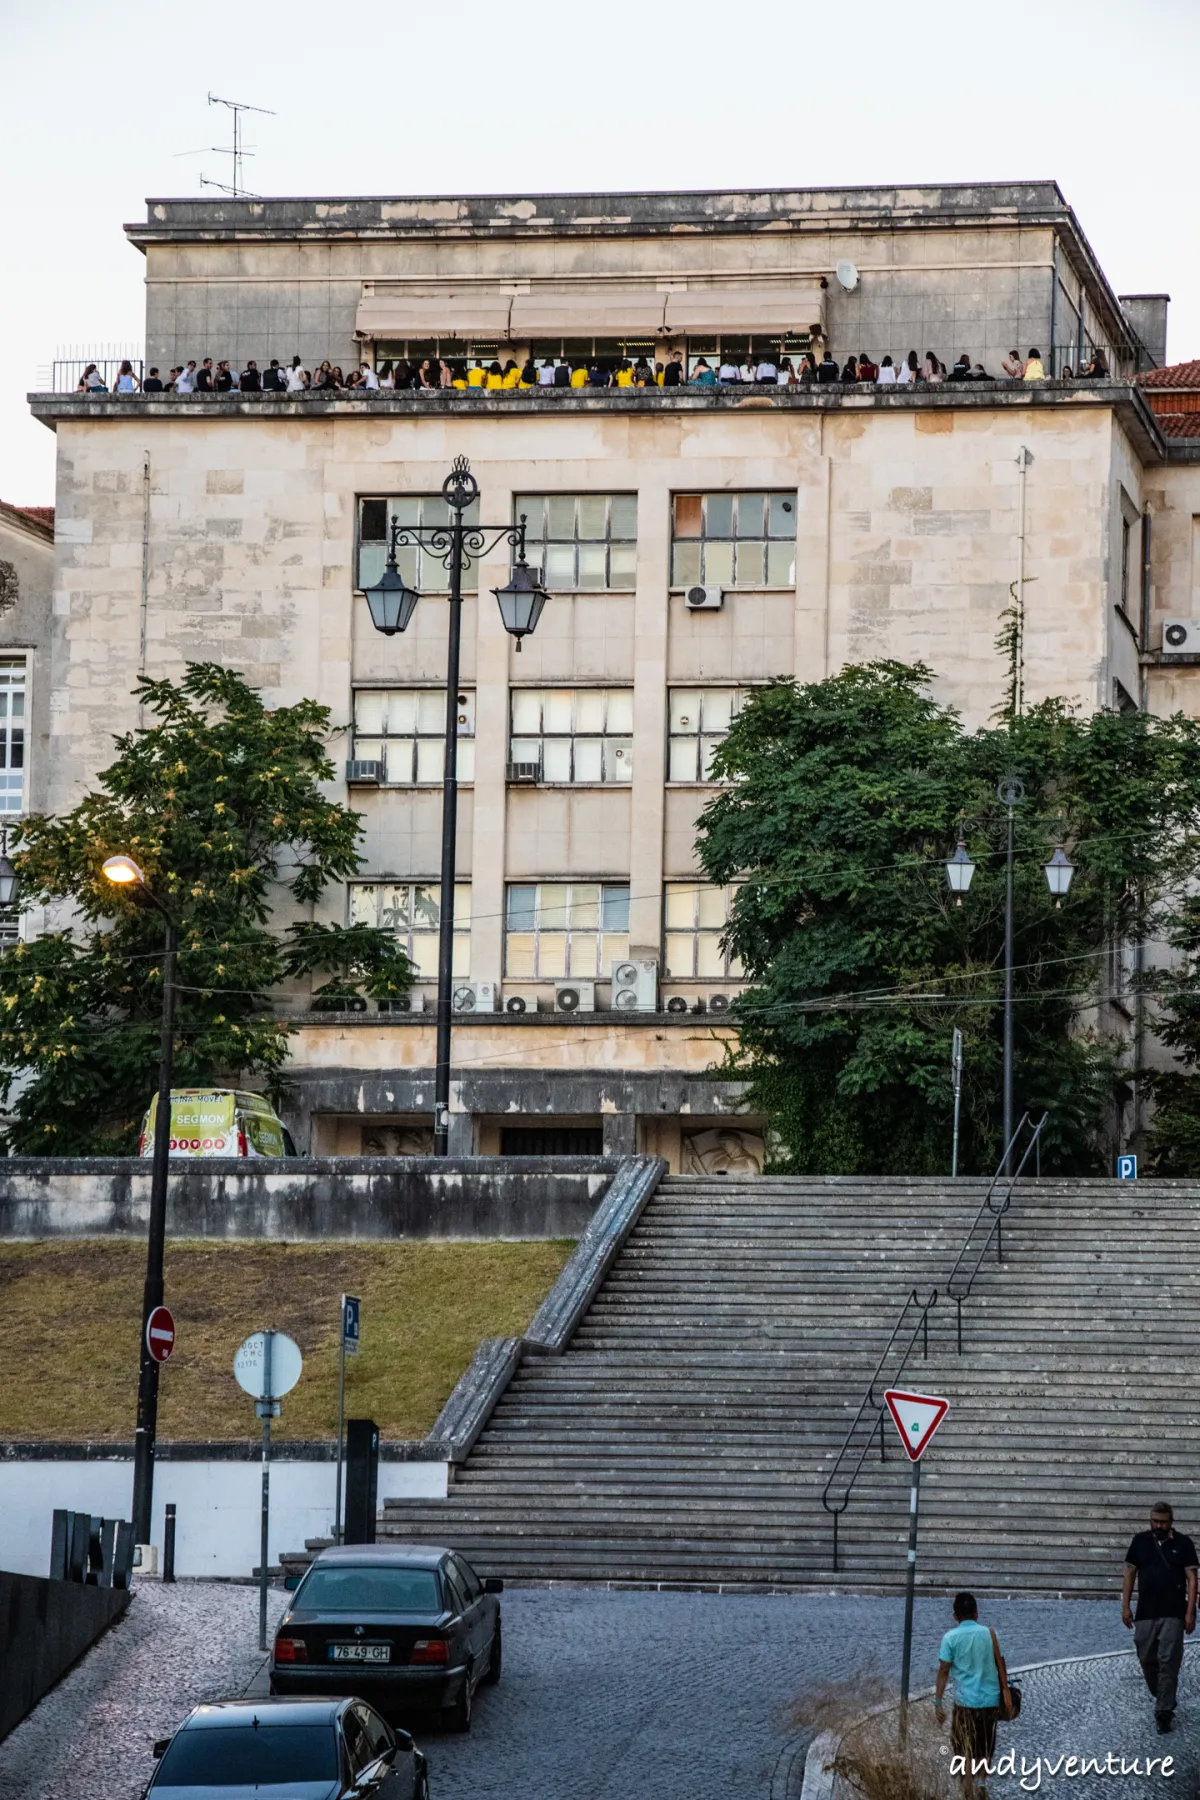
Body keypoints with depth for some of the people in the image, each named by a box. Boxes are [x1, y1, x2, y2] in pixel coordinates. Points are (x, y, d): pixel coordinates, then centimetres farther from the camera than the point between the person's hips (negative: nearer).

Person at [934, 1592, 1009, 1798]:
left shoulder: (950, 1638, -5)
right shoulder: (989, 1633, 1)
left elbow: (944, 1671, -7)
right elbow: (1000, 1665, 1)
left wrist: (938, 1703, -5)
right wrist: (1005, 1691, 9)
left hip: (966, 1702, -2)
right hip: (991, 1701, 2)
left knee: (965, 1750, 7)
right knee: (985, 1749, 21)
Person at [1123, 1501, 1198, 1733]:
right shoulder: (1140, 1541, 6)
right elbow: (1130, 1574, 10)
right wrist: (1125, 1606, 5)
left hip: (1173, 1615, -3)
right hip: (1145, 1615, 3)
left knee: (1168, 1664, -7)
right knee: (1147, 1661, 7)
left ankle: (1164, 1712, -2)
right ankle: (1164, 1700, 29)